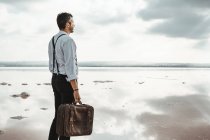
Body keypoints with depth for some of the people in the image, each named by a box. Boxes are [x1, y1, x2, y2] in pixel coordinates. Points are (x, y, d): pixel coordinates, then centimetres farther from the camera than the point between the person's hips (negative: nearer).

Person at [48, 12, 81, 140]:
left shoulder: (53, 40, 12)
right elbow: (70, 67, -24)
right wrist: (76, 90, -23)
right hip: (67, 82, -9)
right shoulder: (68, 41, -18)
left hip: (56, 80, 9)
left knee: (59, 115, 15)